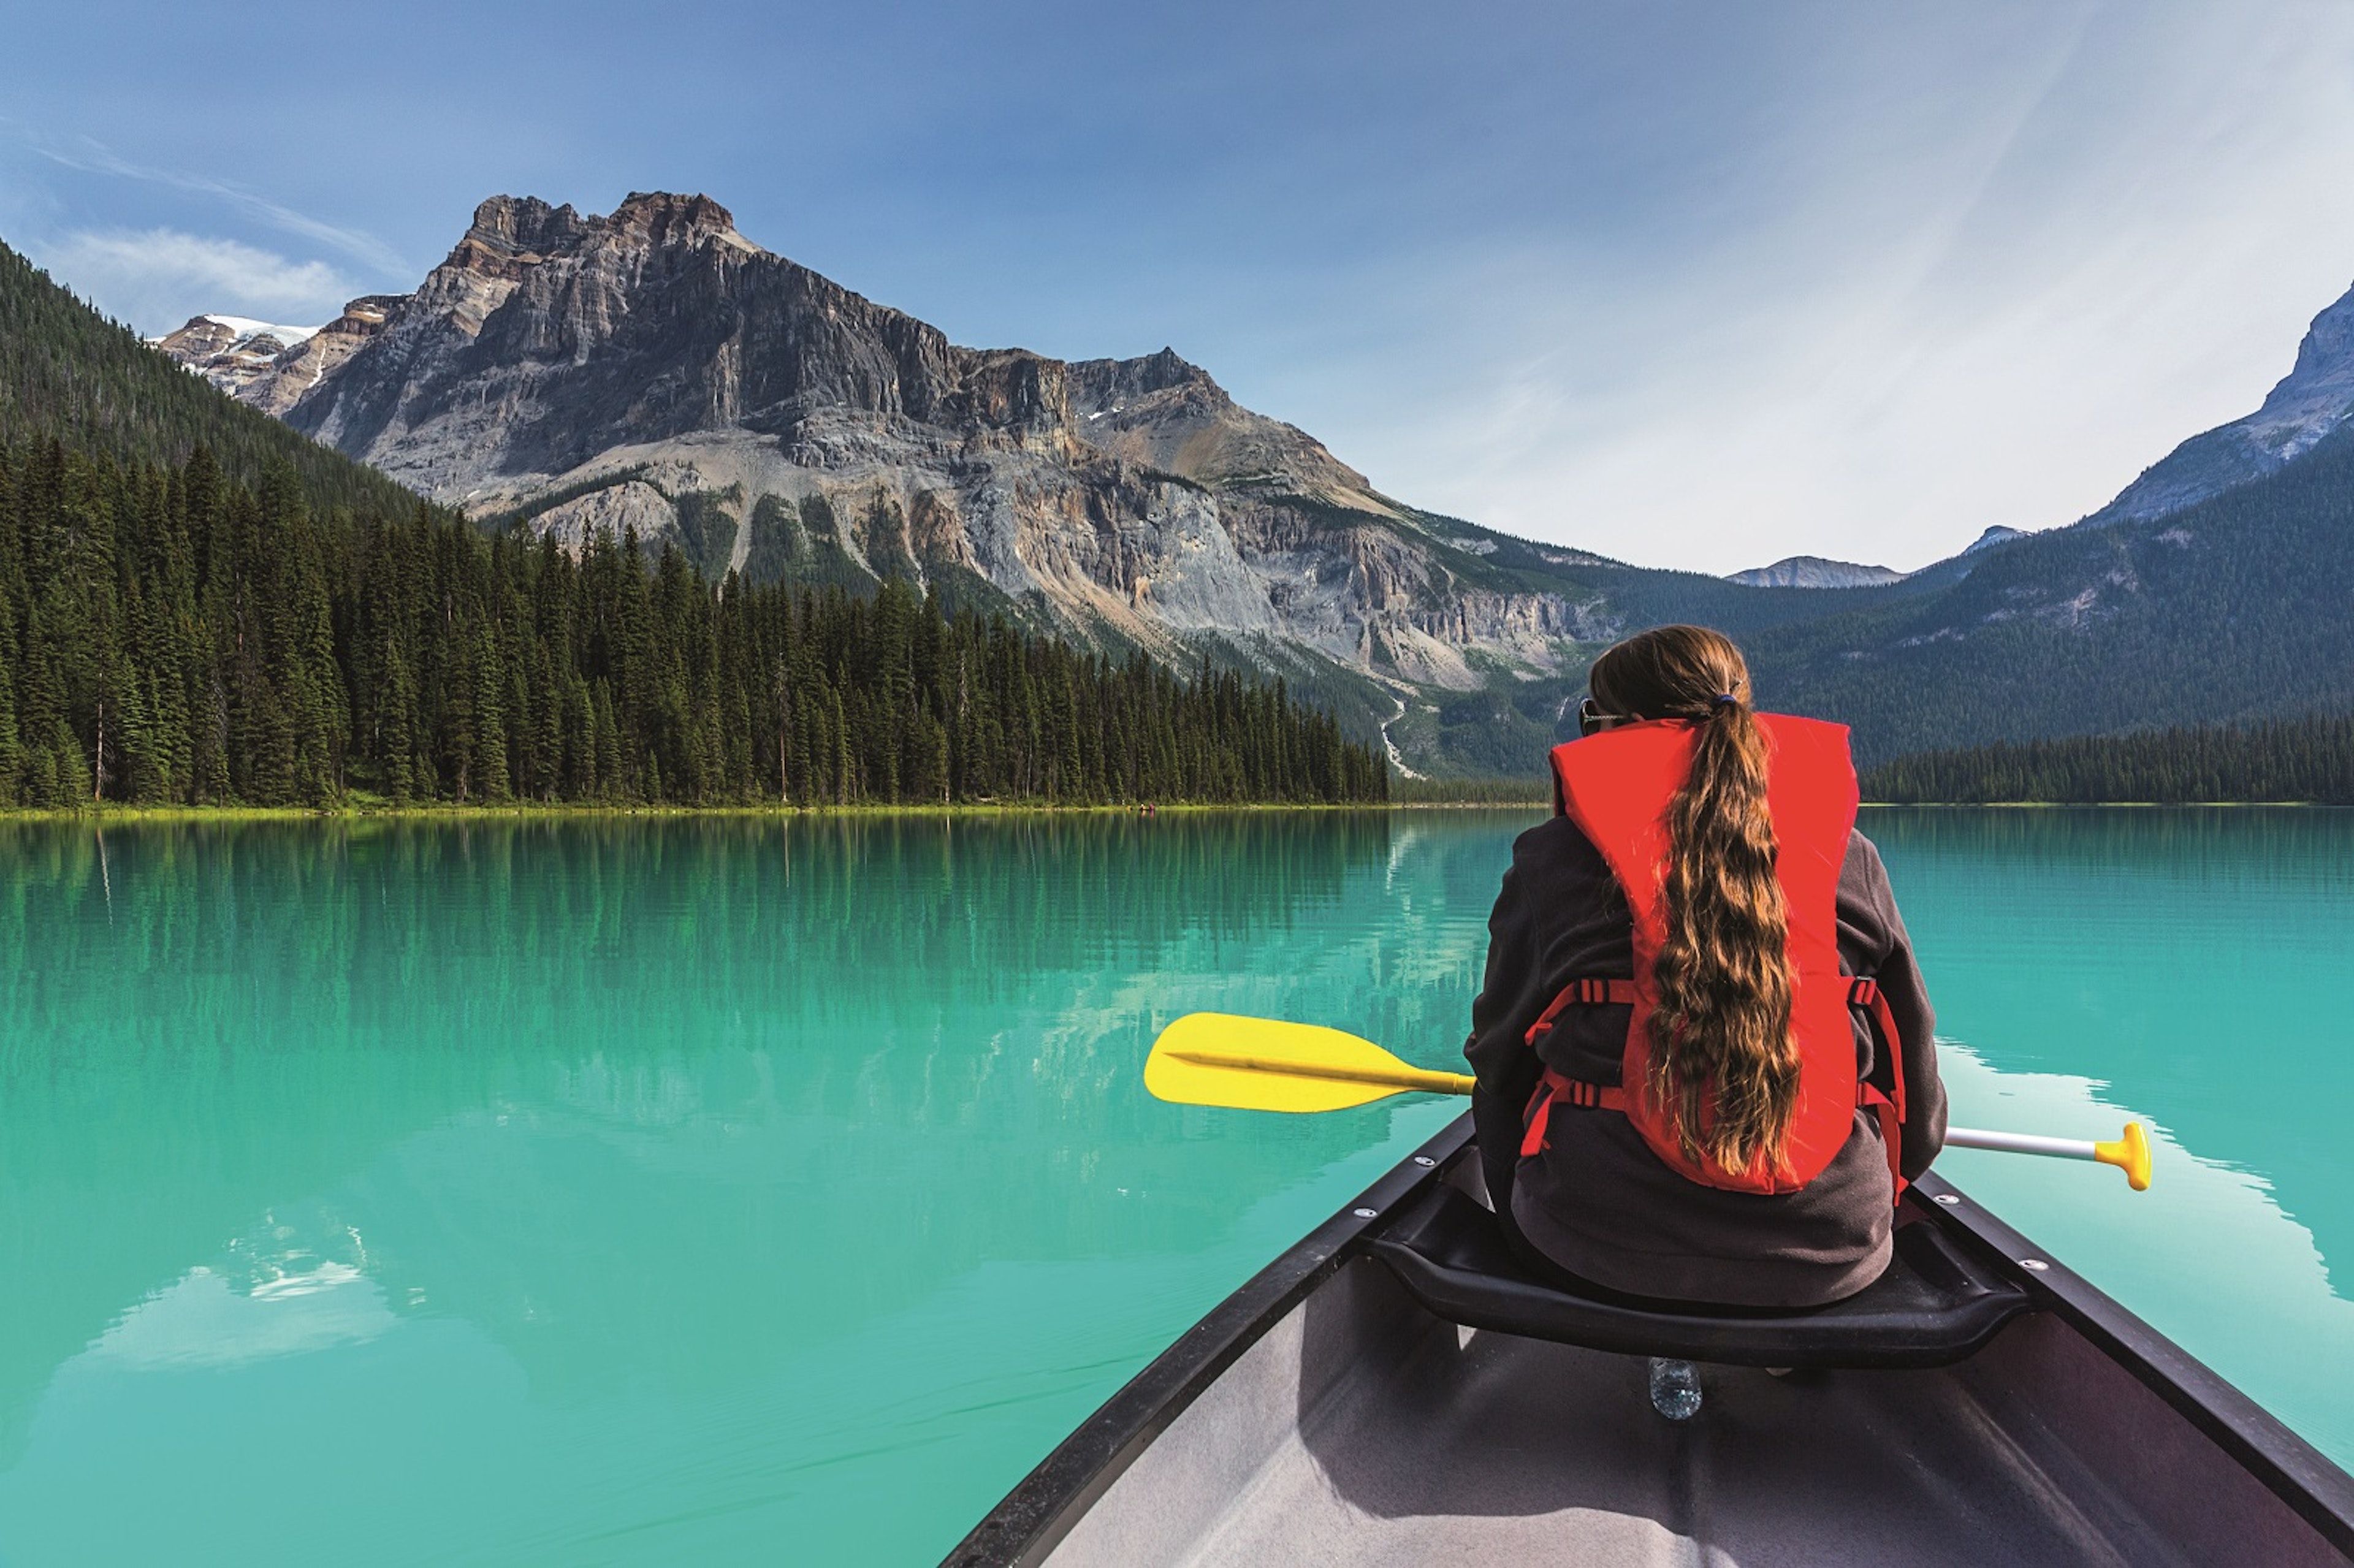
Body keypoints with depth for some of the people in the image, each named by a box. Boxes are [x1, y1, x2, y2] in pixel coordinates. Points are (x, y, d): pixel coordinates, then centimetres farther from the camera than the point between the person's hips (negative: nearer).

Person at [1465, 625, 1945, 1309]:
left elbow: (1498, 1056, 8)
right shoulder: (1851, 856, 4)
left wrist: (1518, 1204, 25)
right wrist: (1879, 1186, 34)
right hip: (1830, 1258, 2)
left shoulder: (1552, 859, -2)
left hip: (1594, 1255, -1)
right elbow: (1913, 1063, 14)